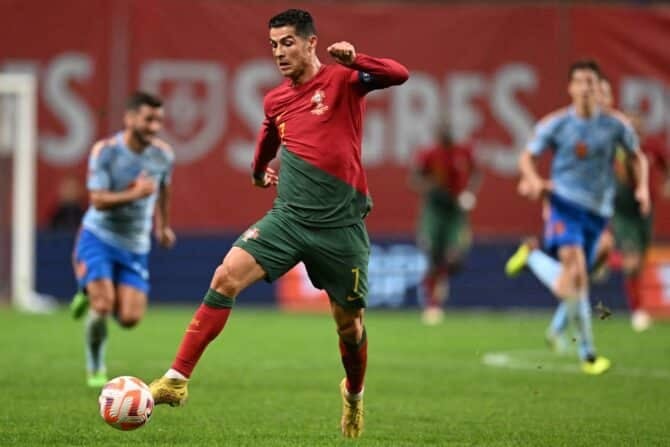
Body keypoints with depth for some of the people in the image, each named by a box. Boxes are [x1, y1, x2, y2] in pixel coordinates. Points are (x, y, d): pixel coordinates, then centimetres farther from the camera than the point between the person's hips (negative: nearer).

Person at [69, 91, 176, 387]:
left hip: (136, 246, 4)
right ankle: (95, 368, 7)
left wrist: (163, 225, 26)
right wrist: (134, 194, -34)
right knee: (103, 306, -18)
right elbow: (97, 200, -21)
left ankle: (91, 296, 27)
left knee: (130, 319, -7)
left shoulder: (163, 155, -4)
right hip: (98, 237, -4)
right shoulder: (105, 151, -15)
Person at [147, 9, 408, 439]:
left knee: (349, 322, 9)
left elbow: (399, 75, -24)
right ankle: (177, 380, -17)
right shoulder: (275, 101, 10)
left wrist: (354, 59, -37)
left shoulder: (342, 80, -6)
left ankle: (354, 395, 40)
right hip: (289, 217, 4)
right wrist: (259, 173, 42)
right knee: (226, 277, -17)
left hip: (341, 225, -3)